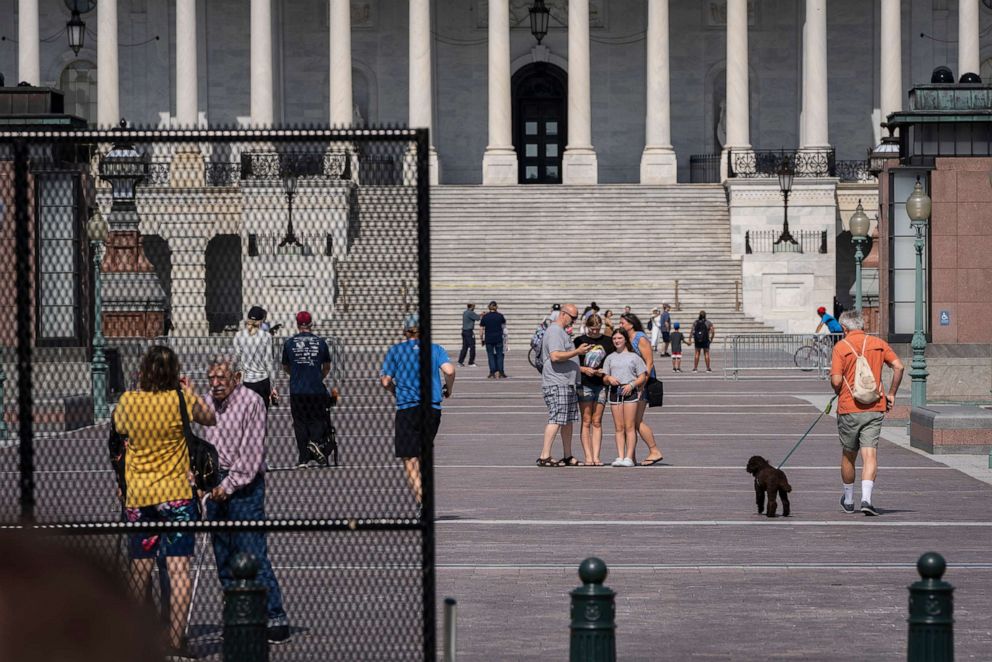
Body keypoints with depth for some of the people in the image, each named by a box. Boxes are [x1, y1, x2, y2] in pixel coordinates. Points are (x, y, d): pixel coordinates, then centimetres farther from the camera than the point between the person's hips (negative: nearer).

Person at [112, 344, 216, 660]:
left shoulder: (128, 401, -3)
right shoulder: (180, 400, -10)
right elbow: (210, 419, 7)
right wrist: (190, 391, 17)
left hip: (137, 496, 4)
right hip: (175, 494, -3)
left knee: (140, 569, 12)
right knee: (178, 568, -4)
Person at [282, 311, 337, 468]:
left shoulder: (289, 343, 1)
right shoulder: (320, 342, 2)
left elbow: (285, 368, 14)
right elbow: (327, 367, 14)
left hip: (297, 391, 0)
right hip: (317, 390, 0)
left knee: (300, 424, 6)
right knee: (318, 420, 10)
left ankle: (303, 459, 2)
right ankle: (316, 441, -19)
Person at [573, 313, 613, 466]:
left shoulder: (608, 342, 7)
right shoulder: (580, 341, 3)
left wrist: (603, 371, -8)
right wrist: (584, 369, -12)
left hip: (601, 385, 2)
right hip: (584, 384, -2)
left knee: (597, 422, 3)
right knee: (586, 421, -2)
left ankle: (596, 456, 3)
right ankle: (588, 457, -3)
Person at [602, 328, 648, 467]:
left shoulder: (634, 357, 8)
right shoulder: (610, 358, 18)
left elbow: (642, 377, 4)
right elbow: (605, 378, 17)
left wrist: (631, 385, -12)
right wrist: (609, 379, -6)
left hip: (630, 391, -3)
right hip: (614, 391, 3)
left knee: (630, 427, -7)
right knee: (619, 428, 1)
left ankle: (629, 457, -10)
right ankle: (620, 457, -1)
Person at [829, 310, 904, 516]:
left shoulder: (841, 347, -6)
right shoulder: (879, 344, 5)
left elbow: (836, 381, -13)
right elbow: (898, 367, -3)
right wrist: (891, 394, 6)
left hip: (848, 408, -1)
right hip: (875, 408, 1)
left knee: (848, 455, 15)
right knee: (870, 454, -4)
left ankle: (849, 500, 28)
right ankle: (866, 498, -22)